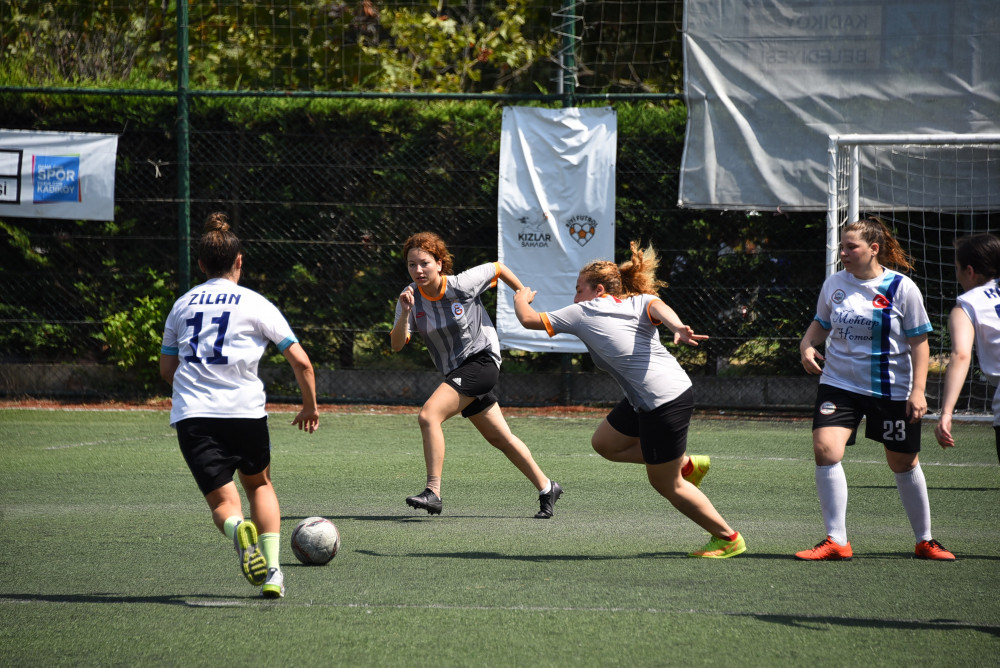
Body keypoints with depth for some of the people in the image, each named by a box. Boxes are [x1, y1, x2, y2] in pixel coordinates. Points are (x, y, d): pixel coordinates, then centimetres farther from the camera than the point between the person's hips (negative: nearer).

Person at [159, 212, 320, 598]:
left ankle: (237, 529, -34)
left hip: (191, 416, 1)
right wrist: (310, 407, 18)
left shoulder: (182, 305, 14)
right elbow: (300, 361, 3)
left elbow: (166, 369, 20)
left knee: (222, 501, 4)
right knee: (259, 484, 23)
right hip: (245, 412, -1)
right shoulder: (255, 305, 5)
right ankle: (271, 573, 9)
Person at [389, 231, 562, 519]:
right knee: (501, 439, 14)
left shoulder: (462, 284, -17)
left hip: (481, 359, -7)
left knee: (428, 415, -23)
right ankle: (546, 489, 30)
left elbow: (497, 268, 1)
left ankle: (433, 492, -23)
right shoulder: (410, 296, -6)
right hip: (455, 371, 7)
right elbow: (397, 344, -13)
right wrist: (405, 313, -30)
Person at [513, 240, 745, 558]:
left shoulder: (581, 313, -1)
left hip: (666, 403, -8)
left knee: (665, 483, 5)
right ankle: (686, 464, 24)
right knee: (604, 443, 20)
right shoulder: (638, 302, 11)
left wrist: (521, 299, 31)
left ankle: (729, 538, 13)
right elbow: (657, 306, -14)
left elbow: (529, 319, 9)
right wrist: (678, 328, -35)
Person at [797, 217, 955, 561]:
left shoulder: (901, 288, -9)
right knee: (825, 449, -18)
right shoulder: (834, 284, 1)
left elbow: (919, 342, -5)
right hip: (839, 385, 2)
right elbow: (822, 322, 19)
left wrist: (918, 390, -13)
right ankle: (836, 541, -11)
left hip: (892, 390, -2)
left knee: (904, 464, 8)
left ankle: (925, 541, 28)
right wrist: (807, 344, -3)